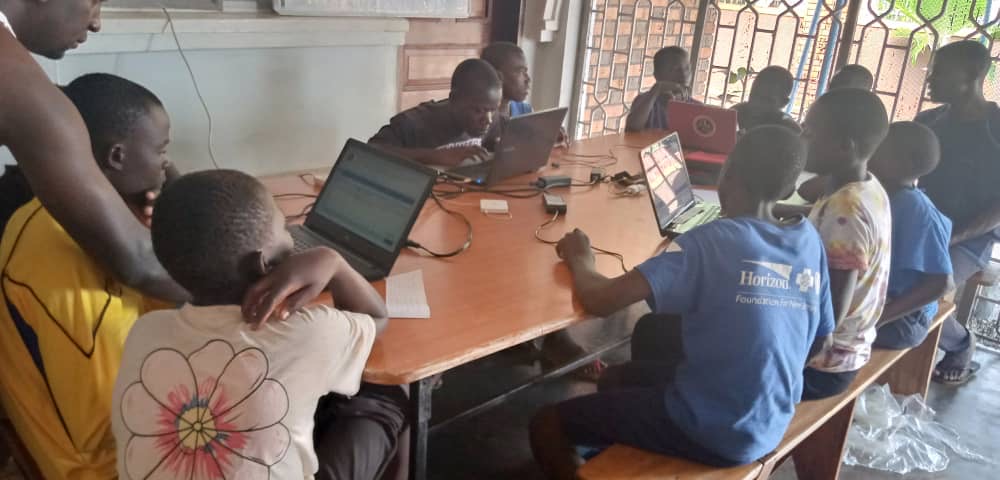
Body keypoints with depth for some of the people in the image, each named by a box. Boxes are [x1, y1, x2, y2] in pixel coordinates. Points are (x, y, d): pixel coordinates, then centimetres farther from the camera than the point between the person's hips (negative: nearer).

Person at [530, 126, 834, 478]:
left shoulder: (712, 241, -21)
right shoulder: (811, 242, -3)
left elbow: (601, 300, -27)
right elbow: (820, 340, 9)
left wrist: (580, 261, -5)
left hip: (709, 432, -7)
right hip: (771, 426, 7)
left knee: (547, 424, 5)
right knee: (651, 329, 29)